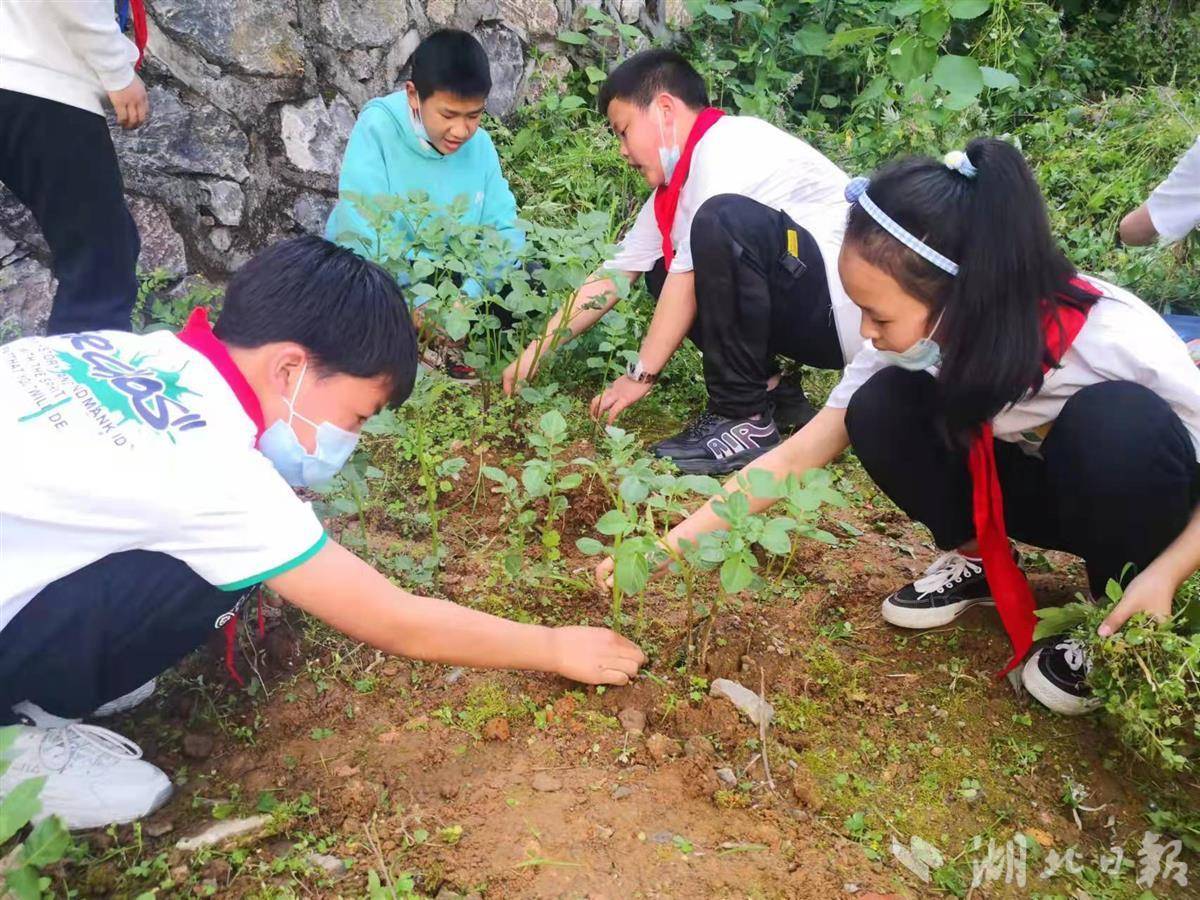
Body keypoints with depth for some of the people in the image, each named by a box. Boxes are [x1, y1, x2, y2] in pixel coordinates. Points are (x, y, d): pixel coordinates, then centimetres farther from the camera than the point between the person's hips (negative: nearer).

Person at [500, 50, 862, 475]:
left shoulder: (727, 145, -15)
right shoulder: (674, 187, 12)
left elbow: (695, 273, -20)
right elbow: (614, 276, 12)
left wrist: (641, 375, -14)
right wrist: (536, 352, 8)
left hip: (845, 309, -9)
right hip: (803, 316, 9)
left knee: (723, 221, -30)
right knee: (664, 271, 11)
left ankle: (746, 419, -20)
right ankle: (766, 391, 4)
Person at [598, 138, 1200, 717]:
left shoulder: (1111, 337, -35)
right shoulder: (915, 338, -21)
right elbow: (795, 458, -18)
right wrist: (672, 544, -23)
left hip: (1133, 496, -3)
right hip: (1031, 484, 3)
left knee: (1116, 417, -38)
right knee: (879, 409, -23)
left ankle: (1117, 624, -12)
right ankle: (974, 560, 2)